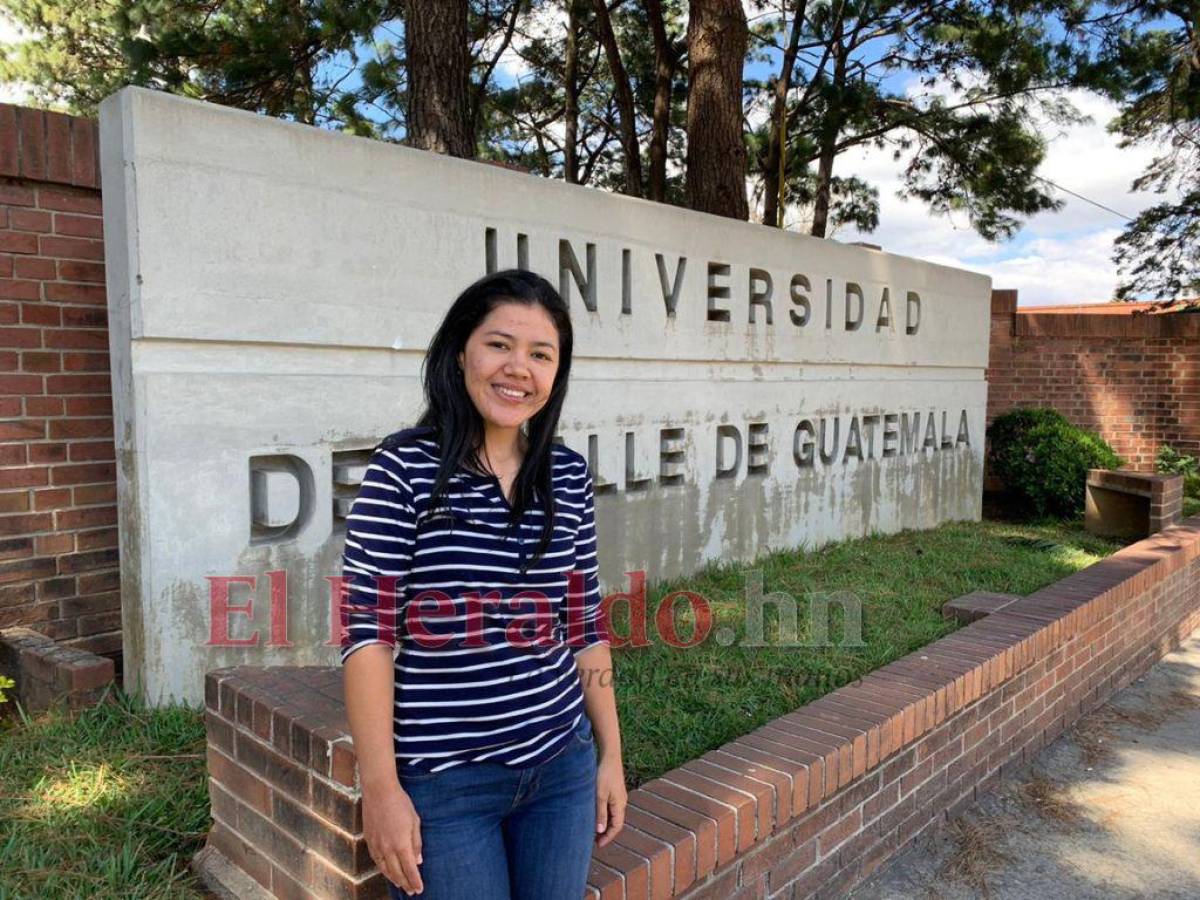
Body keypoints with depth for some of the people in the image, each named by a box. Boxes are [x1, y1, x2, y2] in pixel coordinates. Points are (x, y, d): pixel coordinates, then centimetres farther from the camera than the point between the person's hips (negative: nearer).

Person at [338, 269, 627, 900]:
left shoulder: (569, 475, 2)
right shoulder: (404, 467, -11)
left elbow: (586, 627, 8)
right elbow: (367, 632, -11)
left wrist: (610, 753, 10)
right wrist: (381, 787, -12)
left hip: (561, 769, 5)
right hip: (442, 781, -4)